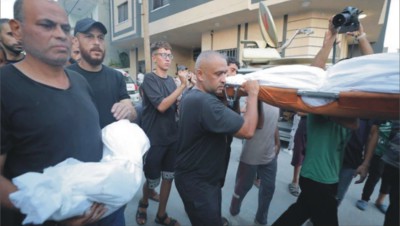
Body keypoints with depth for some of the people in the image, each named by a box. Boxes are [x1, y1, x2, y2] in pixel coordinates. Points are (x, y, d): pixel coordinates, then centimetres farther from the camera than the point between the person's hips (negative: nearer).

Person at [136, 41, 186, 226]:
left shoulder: (171, 80, 8)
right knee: (153, 180, 9)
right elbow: (161, 105, -23)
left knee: (168, 177, 14)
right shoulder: (149, 78, -11)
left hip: (172, 138, 6)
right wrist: (182, 86, -24)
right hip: (154, 140, -6)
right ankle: (143, 204, 42)